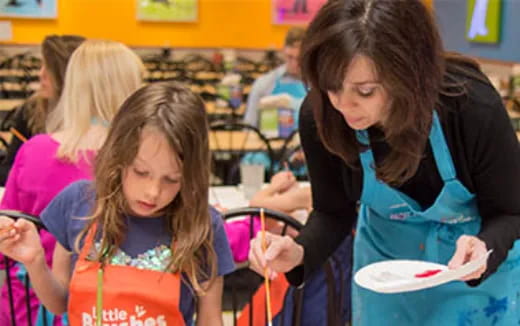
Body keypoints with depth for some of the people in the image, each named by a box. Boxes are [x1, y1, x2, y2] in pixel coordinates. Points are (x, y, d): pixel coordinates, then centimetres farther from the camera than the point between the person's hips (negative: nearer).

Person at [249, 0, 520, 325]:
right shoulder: (319, 117, -27)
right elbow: (334, 213, -11)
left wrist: (485, 249, -40)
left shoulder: (474, 108, -32)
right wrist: (299, 252, -32)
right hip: (386, 260, 2)